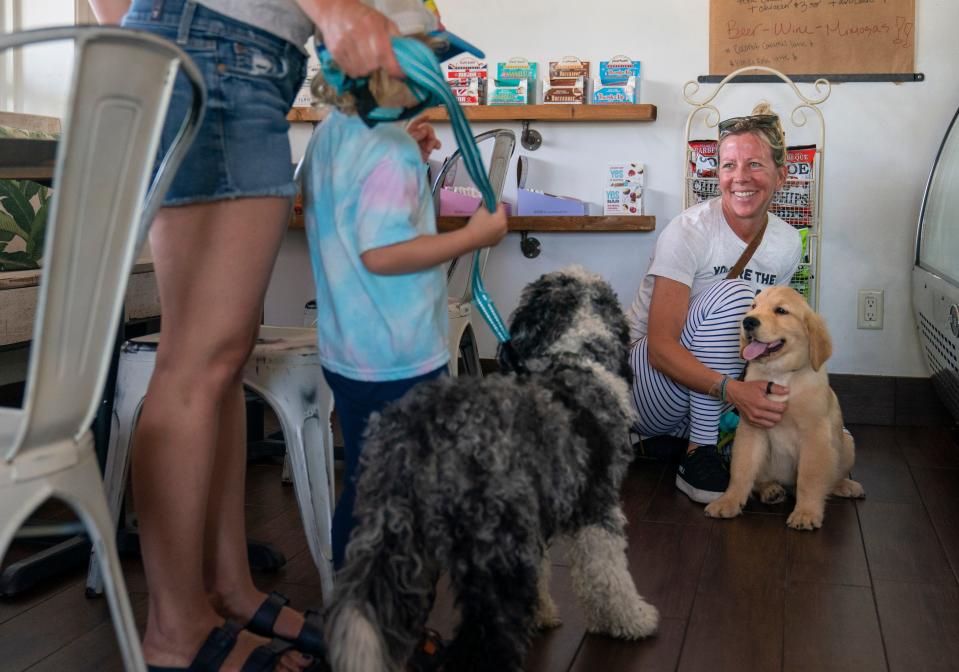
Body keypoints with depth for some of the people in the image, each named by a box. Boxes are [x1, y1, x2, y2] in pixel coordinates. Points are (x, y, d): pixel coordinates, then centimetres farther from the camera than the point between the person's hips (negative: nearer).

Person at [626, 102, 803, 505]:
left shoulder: (787, 243, -2)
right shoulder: (689, 232, -19)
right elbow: (661, 348, -26)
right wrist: (732, 389, -41)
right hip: (646, 375, -6)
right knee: (732, 294, -29)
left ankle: (675, 433, 7)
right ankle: (698, 456, -23)